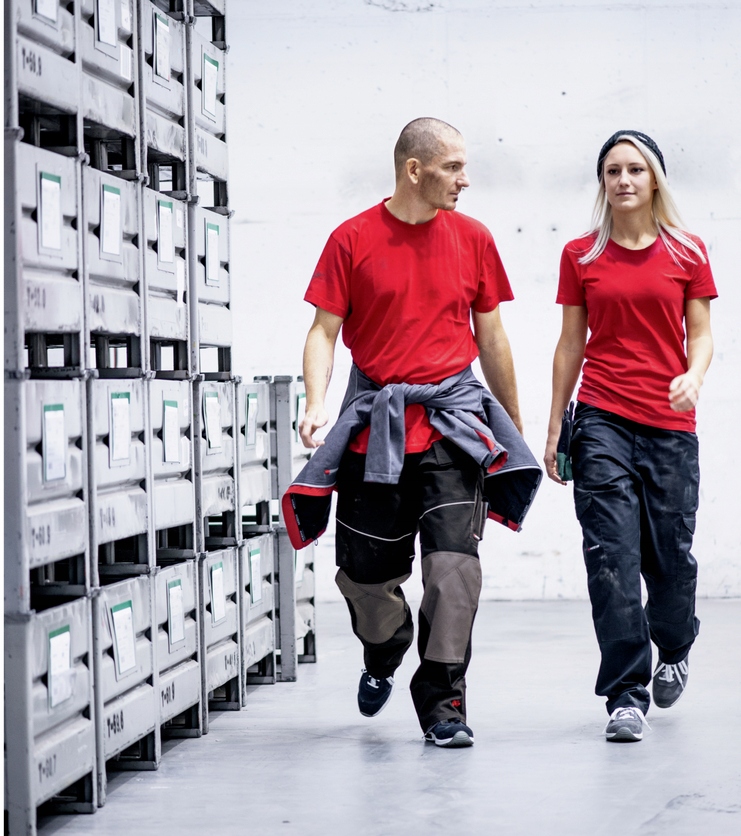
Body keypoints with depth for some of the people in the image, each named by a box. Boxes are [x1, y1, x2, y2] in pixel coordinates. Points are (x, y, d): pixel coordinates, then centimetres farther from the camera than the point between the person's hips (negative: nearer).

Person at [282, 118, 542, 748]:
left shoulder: (473, 239, 6)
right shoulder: (353, 240, -1)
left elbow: (491, 335, 13)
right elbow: (325, 329, 0)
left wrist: (515, 426, 17)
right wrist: (316, 403, -16)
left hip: (452, 419, 1)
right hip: (374, 424, -1)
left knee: (454, 560, -12)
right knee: (365, 571, 7)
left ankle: (442, 699, -2)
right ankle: (384, 656, 38)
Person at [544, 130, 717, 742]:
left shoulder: (687, 253, 6)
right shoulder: (581, 256, 7)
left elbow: (701, 333, 6)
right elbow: (571, 344, 11)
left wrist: (694, 376, -16)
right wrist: (554, 427, 11)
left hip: (670, 424, 0)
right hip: (603, 419, 0)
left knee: (671, 555, 6)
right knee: (613, 555, -8)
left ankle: (674, 649, 38)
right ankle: (627, 694, -3)